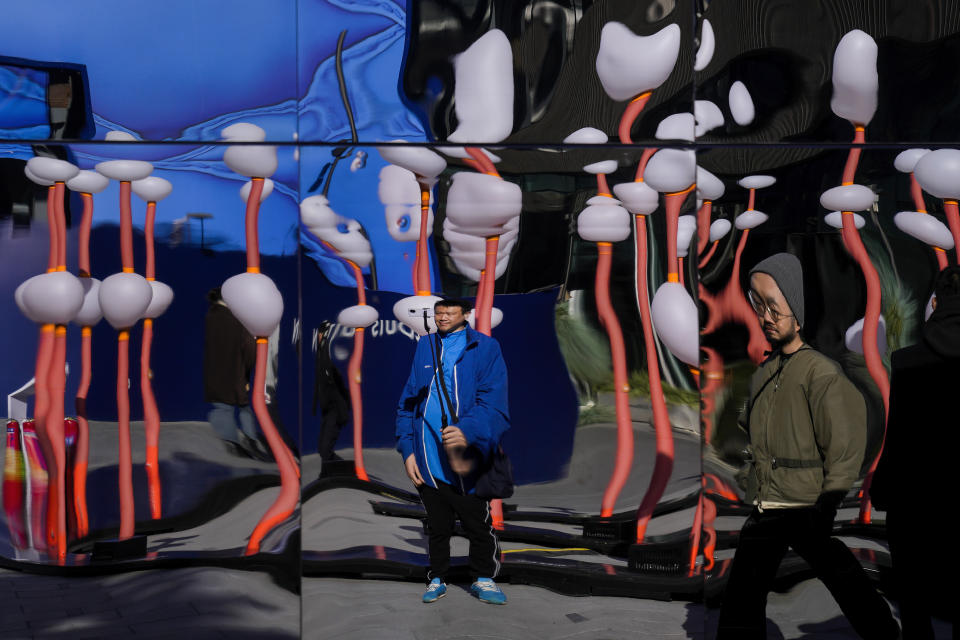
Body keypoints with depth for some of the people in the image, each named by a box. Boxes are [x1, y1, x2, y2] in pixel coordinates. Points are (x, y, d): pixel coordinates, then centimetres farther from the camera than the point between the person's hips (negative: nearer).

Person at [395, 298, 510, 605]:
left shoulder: (485, 348, -3)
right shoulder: (425, 347, 7)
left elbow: (493, 404, -13)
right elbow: (407, 403, 9)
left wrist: (468, 431, -29)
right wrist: (407, 450, 1)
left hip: (466, 461, -3)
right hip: (428, 462, 3)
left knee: (479, 524, 8)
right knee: (437, 525, 17)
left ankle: (483, 579, 28)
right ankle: (437, 578, 34)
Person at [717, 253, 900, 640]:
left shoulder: (821, 372, -9)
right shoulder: (762, 375, 12)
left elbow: (845, 449, -12)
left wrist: (827, 511, -14)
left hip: (809, 512, -7)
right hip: (764, 515, 7)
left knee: (853, 593, 4)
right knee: (740, 605, 5)